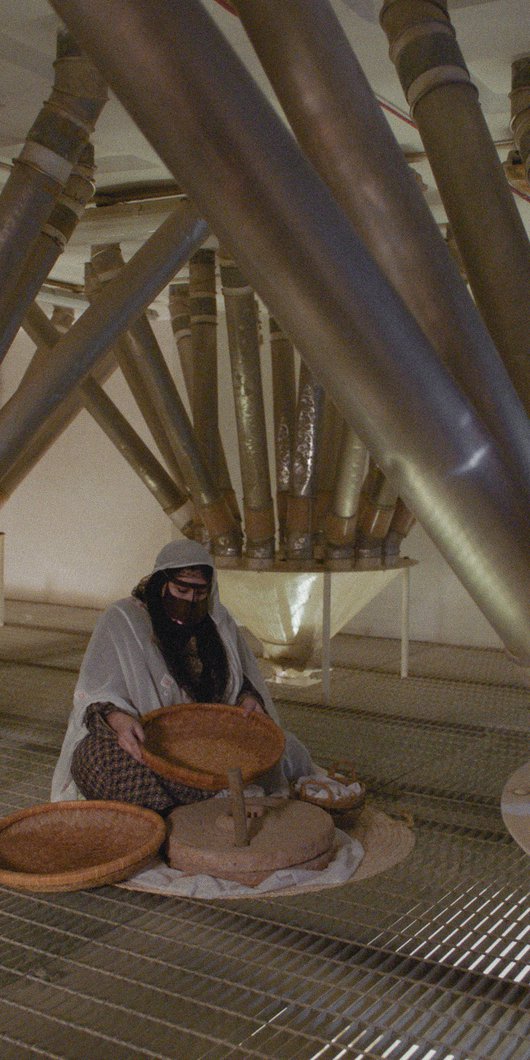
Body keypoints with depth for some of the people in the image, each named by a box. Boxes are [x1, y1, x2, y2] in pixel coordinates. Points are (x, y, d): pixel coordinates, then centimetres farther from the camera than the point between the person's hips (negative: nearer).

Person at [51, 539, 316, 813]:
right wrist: (117, 718, -35)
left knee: (287, 750, -20)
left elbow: (245, 680, 17)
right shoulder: (121, 620, -6)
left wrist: (250, 698, -8)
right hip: (143, 739, -3)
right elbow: (94, 697, -12)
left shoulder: (217, 620, 10)